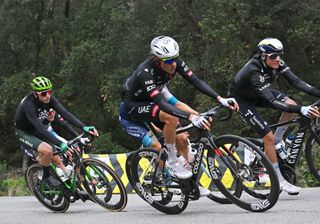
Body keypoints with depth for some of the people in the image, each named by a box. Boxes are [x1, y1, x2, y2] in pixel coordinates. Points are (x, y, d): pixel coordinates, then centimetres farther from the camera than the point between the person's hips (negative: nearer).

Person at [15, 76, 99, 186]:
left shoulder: (49, 99, -17)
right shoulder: (28, 104, -36)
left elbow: (65, 113, -25)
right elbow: (41, 129, -42)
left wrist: (84, 127, -38)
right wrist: (60, 144, -49)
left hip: (36, 131, 7)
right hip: (24, 133, -7)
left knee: (56, 158, 1)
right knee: (47, 150, -28)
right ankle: (46, 177, -5)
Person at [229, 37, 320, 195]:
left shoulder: (277, 64, -19)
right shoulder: (254, 71, -39)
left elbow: (296, 81, -22)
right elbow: (272, 102, -42)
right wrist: (301, 110, -49)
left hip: (258, 94, 7)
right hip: (242, 99, -7)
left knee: (291, 104, -15)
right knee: (268, 137, -16)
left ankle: (277, 141, 6)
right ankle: (279, 180, -3)